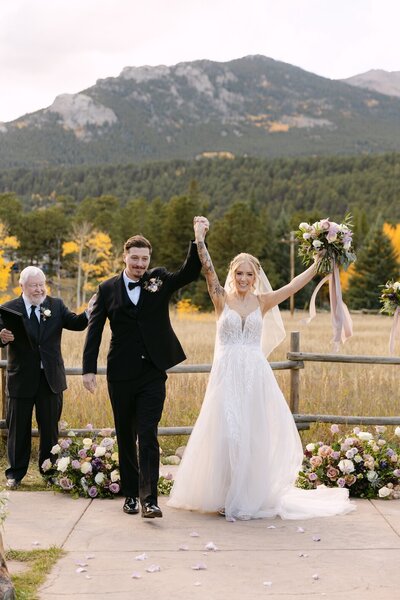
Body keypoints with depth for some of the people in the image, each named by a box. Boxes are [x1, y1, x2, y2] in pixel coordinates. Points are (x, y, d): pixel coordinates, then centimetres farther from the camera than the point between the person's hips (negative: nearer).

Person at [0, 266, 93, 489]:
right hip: (22, 378, -2)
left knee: (50, 427, 11)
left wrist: (89, 314, -29)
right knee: (19, 427, 9)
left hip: (51, 377, 2)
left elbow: (75, 324, -9)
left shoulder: (56, 305, 3)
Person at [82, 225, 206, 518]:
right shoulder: (108, 289, 2)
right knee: (126, 437, 12)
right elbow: (95, 330, 2)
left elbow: (191, 272, -8)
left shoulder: (159, 281, 4)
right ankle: (130, 494, 24)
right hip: (121, 374, 1)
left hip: (153, 374, -1)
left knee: (148, 436, -9)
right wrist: (89, 368, -4)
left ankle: (149, 498, -11)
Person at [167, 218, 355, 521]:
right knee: (226, 434, -2)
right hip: (227, 375, -1)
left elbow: (296, 283, 4)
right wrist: (200, 238, -14)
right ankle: (225, 495, 8)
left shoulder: (263, 301, 8)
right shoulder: (222, 299, 3)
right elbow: (208, 269, -7)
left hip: (256, 376, 1)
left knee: (254, 435, 3)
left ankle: (250, 497, 14)